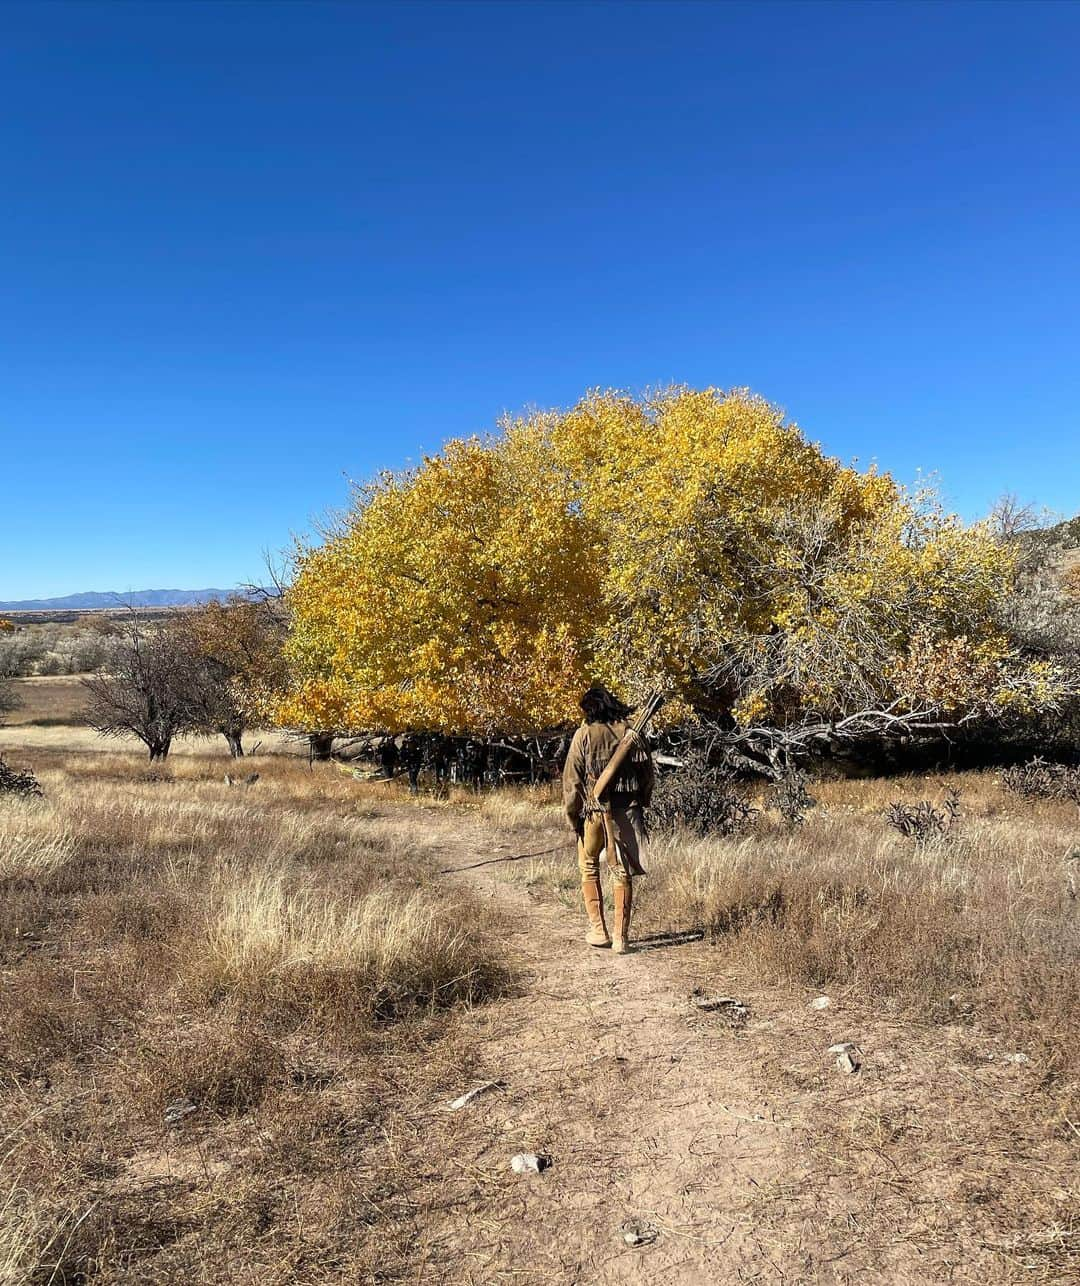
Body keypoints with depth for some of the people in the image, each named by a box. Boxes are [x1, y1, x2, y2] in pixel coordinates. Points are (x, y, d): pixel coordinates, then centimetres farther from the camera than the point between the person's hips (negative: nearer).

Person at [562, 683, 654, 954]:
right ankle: (620, 937, 8)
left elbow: (572, 778, -7)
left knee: (589, 867, 16)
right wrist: (640, 805, 17)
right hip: (625, 812, 2)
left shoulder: (585, 734, -6)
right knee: (622, 873, 9)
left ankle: (598, 930, 13)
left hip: (593, 811, -2)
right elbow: (647, 772, 6)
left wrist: (573, 815, 1)